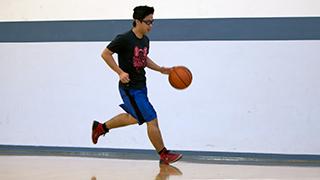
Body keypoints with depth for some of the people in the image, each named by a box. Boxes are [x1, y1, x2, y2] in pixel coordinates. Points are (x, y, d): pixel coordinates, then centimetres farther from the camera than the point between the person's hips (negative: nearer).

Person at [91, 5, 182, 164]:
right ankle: (164, 155, 4)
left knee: (133, 118, 25)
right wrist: (120, 72, -23)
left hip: (141, 86, 9)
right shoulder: (124, 39, -19)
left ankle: (100, 127, 41)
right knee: (151, 120, -8)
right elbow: (105, 54, -15)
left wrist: (160, 69, 8)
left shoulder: (145, 40, 6)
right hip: (130, 88, -9)